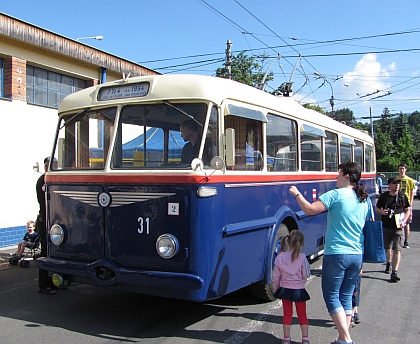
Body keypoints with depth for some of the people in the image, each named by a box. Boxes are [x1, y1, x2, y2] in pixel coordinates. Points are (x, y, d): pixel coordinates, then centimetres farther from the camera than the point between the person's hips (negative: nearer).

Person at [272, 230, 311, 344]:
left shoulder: (280, 257, -8)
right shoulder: (301, 258, -17)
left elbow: (276, 276, 0)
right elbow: (306, 275, -9)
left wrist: (276, 288, 15)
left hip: (285, 289, 2)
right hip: (299, 290, -2)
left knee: (287, 314, 14)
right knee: (302, 314, 13)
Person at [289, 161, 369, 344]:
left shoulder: (336, 195, -12)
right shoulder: (364, 200, 10)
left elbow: (309, 209, -19)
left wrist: (297, 194, -2)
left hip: (336, 254, -7)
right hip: (357, 255, 7)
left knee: (332, 296, 4)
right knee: (346, 297, 15)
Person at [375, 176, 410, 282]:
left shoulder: (402, 196, -2)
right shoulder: (383, 196, 0)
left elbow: (407, 210, 5)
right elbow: (377, 208, 9)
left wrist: (404, 221, -9)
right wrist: (382, 212, -13)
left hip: (398, 227, -2)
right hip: (386, 226, 2)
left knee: (397, 249, -9)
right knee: (387, 247, 18)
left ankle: (394, 272, -12)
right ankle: (389, 263, 44)